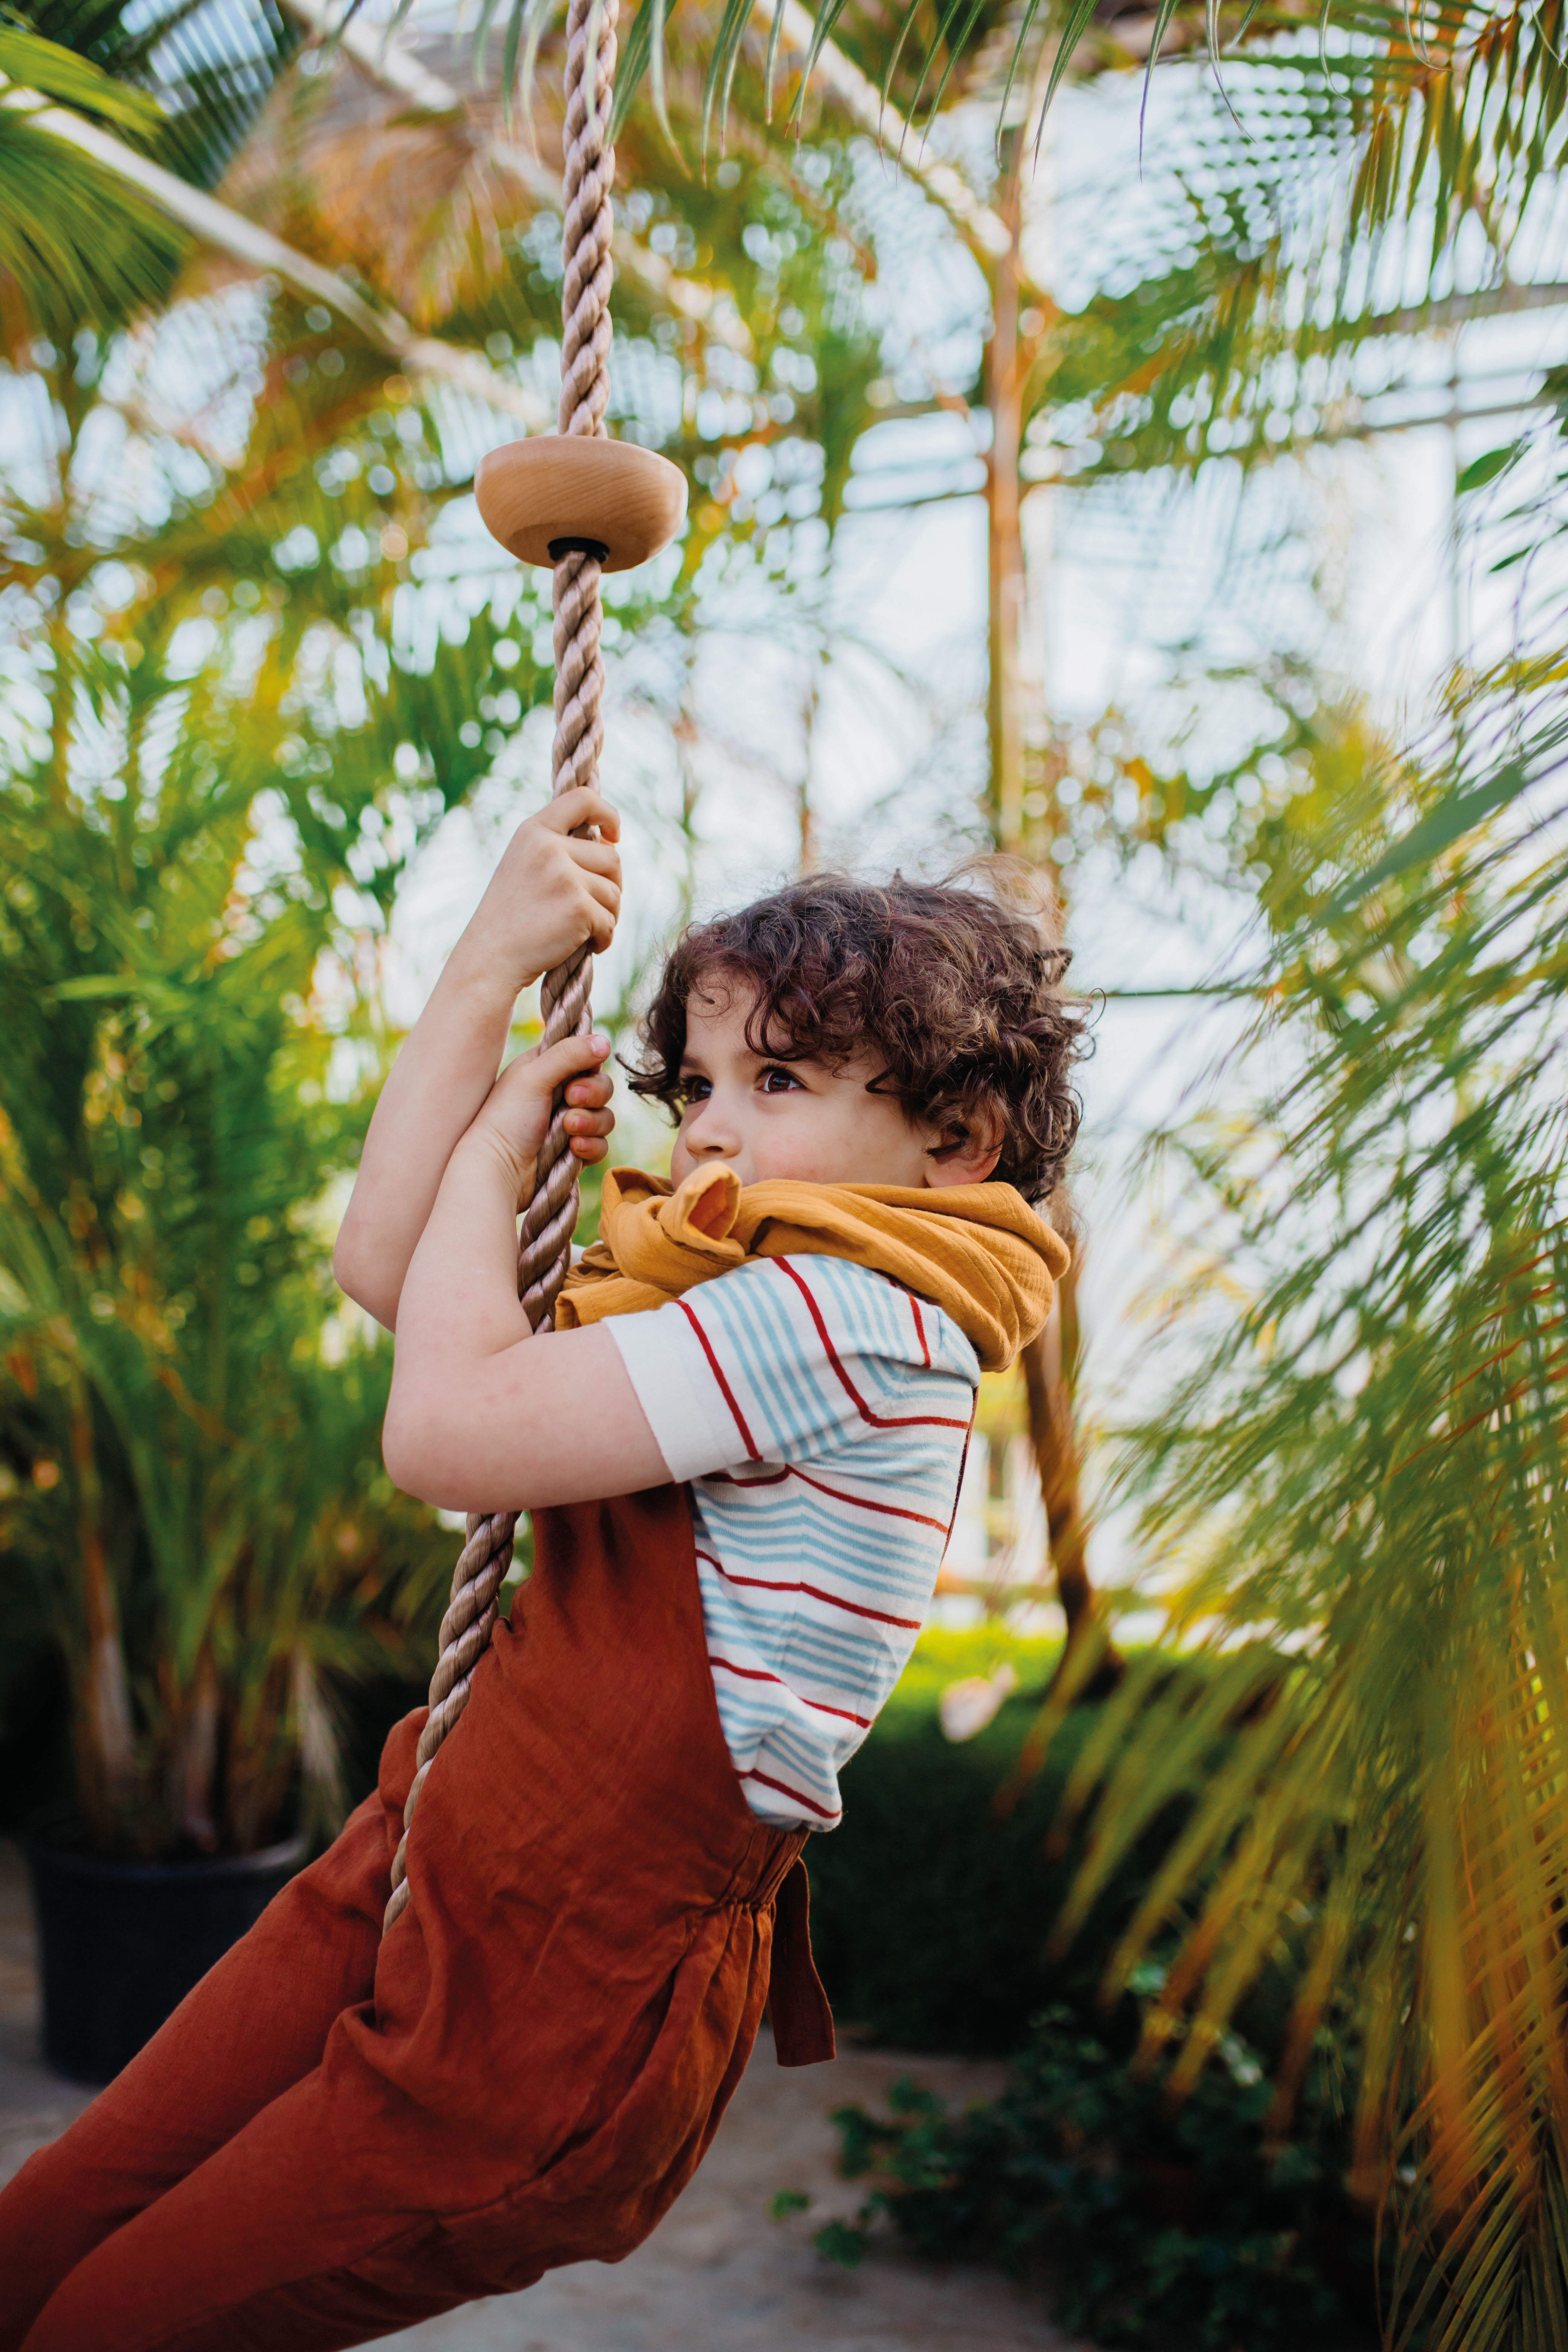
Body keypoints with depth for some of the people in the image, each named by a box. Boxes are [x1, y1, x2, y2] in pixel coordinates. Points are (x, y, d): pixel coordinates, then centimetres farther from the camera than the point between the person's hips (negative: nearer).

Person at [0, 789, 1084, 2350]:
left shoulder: (850, 1313, -20)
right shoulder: (729, 1298, 10)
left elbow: (444, 1432, -23)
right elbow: (381, 1266, 9)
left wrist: (495, 1152, -7)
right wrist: (492, 962, 3)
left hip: (567, 1988, -9)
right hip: (423, 1871, 9)